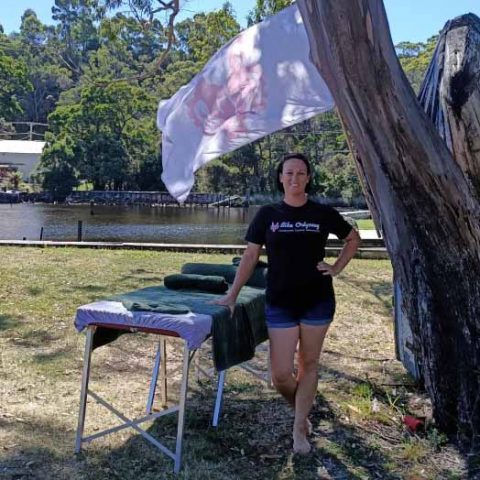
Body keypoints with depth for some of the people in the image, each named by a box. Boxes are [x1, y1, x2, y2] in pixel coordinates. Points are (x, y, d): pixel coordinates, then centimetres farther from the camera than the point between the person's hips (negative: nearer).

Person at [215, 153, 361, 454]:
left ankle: (300, 428, 24)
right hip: (280, 303, 0)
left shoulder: (323, 214, -1)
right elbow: (251, 256, 1)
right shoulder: (267, 215, -1)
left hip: (317, 301, 0)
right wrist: (233, 294, -3)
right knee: (281, 375, -1)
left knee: (309, 365, 9)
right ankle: (302, 408, 31)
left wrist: (336, 268, 2)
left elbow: (354, 239, 14)